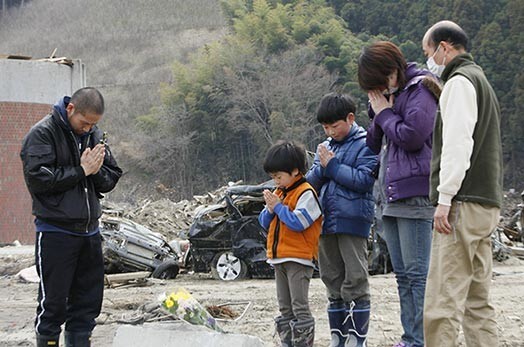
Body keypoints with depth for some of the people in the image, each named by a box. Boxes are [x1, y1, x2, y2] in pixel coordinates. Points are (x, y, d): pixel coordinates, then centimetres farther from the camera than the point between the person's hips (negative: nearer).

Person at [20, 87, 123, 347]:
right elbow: (38, 179, -19)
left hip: (89, 231, 6)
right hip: (55, 233, -6)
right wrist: (82, 170, -14)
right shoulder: (42, 134, -8)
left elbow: (111, 179, 11)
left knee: (88, 301, 10)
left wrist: (96, 170, -11)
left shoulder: (94, 135, 10)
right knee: (53, 302, -2)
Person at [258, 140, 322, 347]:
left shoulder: (305, 194, -11)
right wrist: (270, 210, -3)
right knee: (285, 308, 12)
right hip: (279, 259, 9)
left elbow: (297, 222, -21)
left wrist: (278, 206, -14)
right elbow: (265, 223, 17)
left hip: (299, 260, -9)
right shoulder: (279, 193, 15)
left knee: (299, 306, -9)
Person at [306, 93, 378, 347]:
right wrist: (321, 168, -6)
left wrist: (332, 165, -11)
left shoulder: (365, 145, -3)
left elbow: (364, 179, -13)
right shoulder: (325, 147, 17)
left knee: (355, 281, -6)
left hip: (353, 221, -7)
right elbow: (311, 182, 14)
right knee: (332, 281, 9)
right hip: (326, 222, 7)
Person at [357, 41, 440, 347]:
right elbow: (375, 144, 19)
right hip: (391, 196, 9)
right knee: (403, 275, 10)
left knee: (417, 273, -10)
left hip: (414, 194, -9)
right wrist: (378, 113, 3)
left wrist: (384, 113, -5)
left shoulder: (420, 90, -6)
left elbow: (412, 136, -18)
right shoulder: (390, 95, 20)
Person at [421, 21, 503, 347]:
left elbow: (458, 145, -16)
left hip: (464, 206, -10)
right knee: (478, 304, 8)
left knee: (442, 304, -14)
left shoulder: (460, 82, -6)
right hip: (487, 205, 10)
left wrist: (445, 200, -18)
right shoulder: (482, 82, 25)